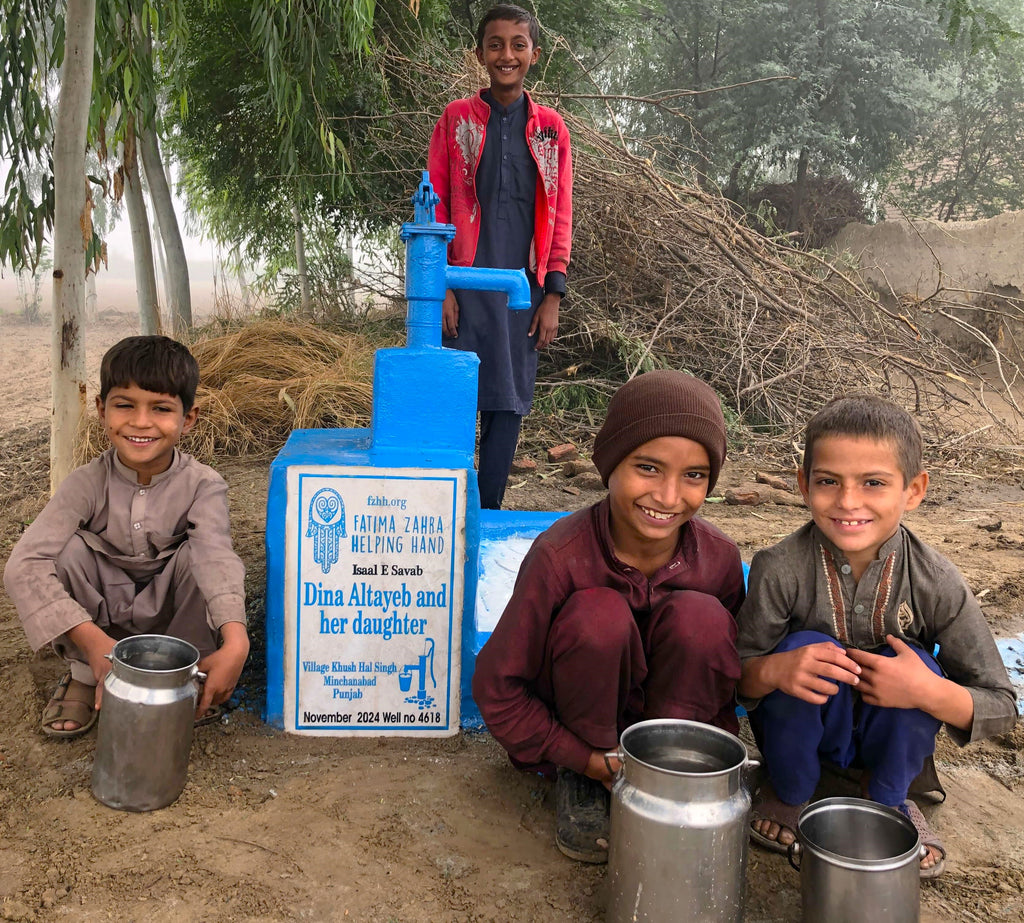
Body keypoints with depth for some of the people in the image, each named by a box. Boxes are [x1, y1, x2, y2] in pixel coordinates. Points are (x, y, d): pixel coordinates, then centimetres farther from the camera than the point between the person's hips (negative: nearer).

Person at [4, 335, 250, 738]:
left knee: (199, 551, -30)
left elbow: (217, 558, -38)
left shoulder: (203, 486, -21)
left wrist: (235, 641, -57)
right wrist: (91, 641, -44)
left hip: (172, 610, -1)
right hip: (101, 610, 1)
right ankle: (83, 675, -7)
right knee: (67, 548, -26)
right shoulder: (87, 484, -20)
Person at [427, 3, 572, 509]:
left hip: (524, 288, 2)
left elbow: (560, 216, 9)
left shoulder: (551, 128, 10)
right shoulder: (456, 118, 6)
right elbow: (435, 206, 2)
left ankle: (488, 514, 15)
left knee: (509, 402, 5)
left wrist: (553, 295, 1)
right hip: (465, 285, -2)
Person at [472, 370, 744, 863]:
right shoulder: (560, 556, -26)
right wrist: (584, 759, -21)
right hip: (576, 730, -2)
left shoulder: (718, 557, -16)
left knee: (699, 616, -26)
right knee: (598, 614, -32)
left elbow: (725, 673, -1)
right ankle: (579, 784, -9)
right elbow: (496, 685, -18)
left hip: (666, 721, 2)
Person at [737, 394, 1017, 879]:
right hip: (799, 725, -1)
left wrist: (928, 691, -34)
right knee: (808, 650, -31)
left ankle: (887, 798, 4)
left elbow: (1001, 708, -13)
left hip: (885, 733, 2)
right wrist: (773, 671, -40)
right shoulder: (779, 569, -24)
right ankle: (787, 792, 0)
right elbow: (738, 672, -16)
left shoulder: (936, 583, -20)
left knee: (917, 666, -28)